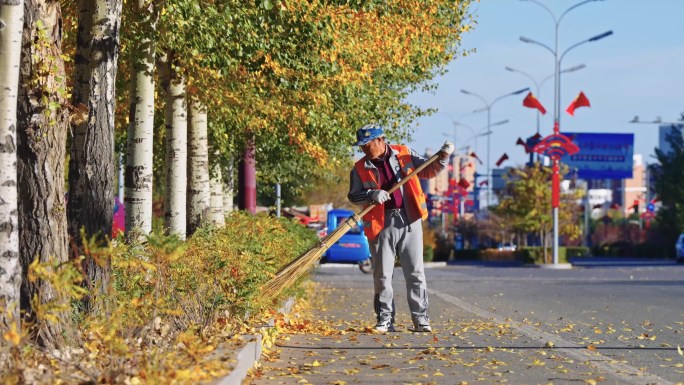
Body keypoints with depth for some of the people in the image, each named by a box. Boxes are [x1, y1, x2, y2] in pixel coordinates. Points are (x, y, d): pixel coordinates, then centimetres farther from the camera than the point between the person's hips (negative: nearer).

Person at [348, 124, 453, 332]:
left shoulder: (404, 154, 7)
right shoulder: (360, 169, 5)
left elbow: (428, 171, 13)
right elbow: (353, 196, 0)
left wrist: (442, 158, -3)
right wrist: (372, 195, -18)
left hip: (409, 221, 0)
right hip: (381, 224, 0)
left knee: (415, 272, 1)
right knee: (382, 274, 2)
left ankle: (421, 319, 6)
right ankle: (385, 319, 11)